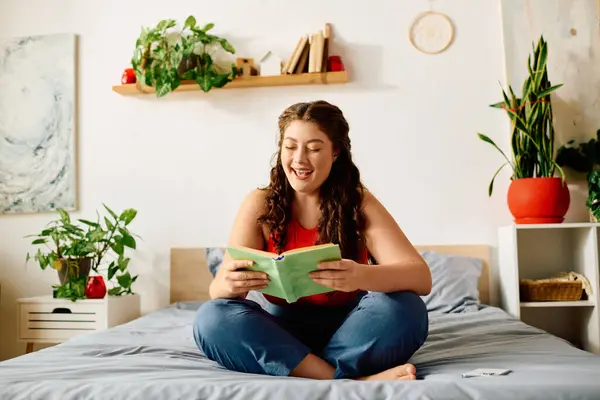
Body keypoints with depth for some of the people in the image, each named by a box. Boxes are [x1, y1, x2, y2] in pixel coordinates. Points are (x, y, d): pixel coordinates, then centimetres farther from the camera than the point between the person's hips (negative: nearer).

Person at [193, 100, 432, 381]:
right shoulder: (260, 205, -5)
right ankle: (353, 382, -28)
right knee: (212, 318, -26)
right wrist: (230, 283, -37)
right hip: (282, 336, 2)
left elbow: (421, 277, -18)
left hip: (346, 333, -1)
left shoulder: (360, 204, -7)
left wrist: (362, 276, -40)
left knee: (405, 309, -27)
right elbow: (218, 290, -10)